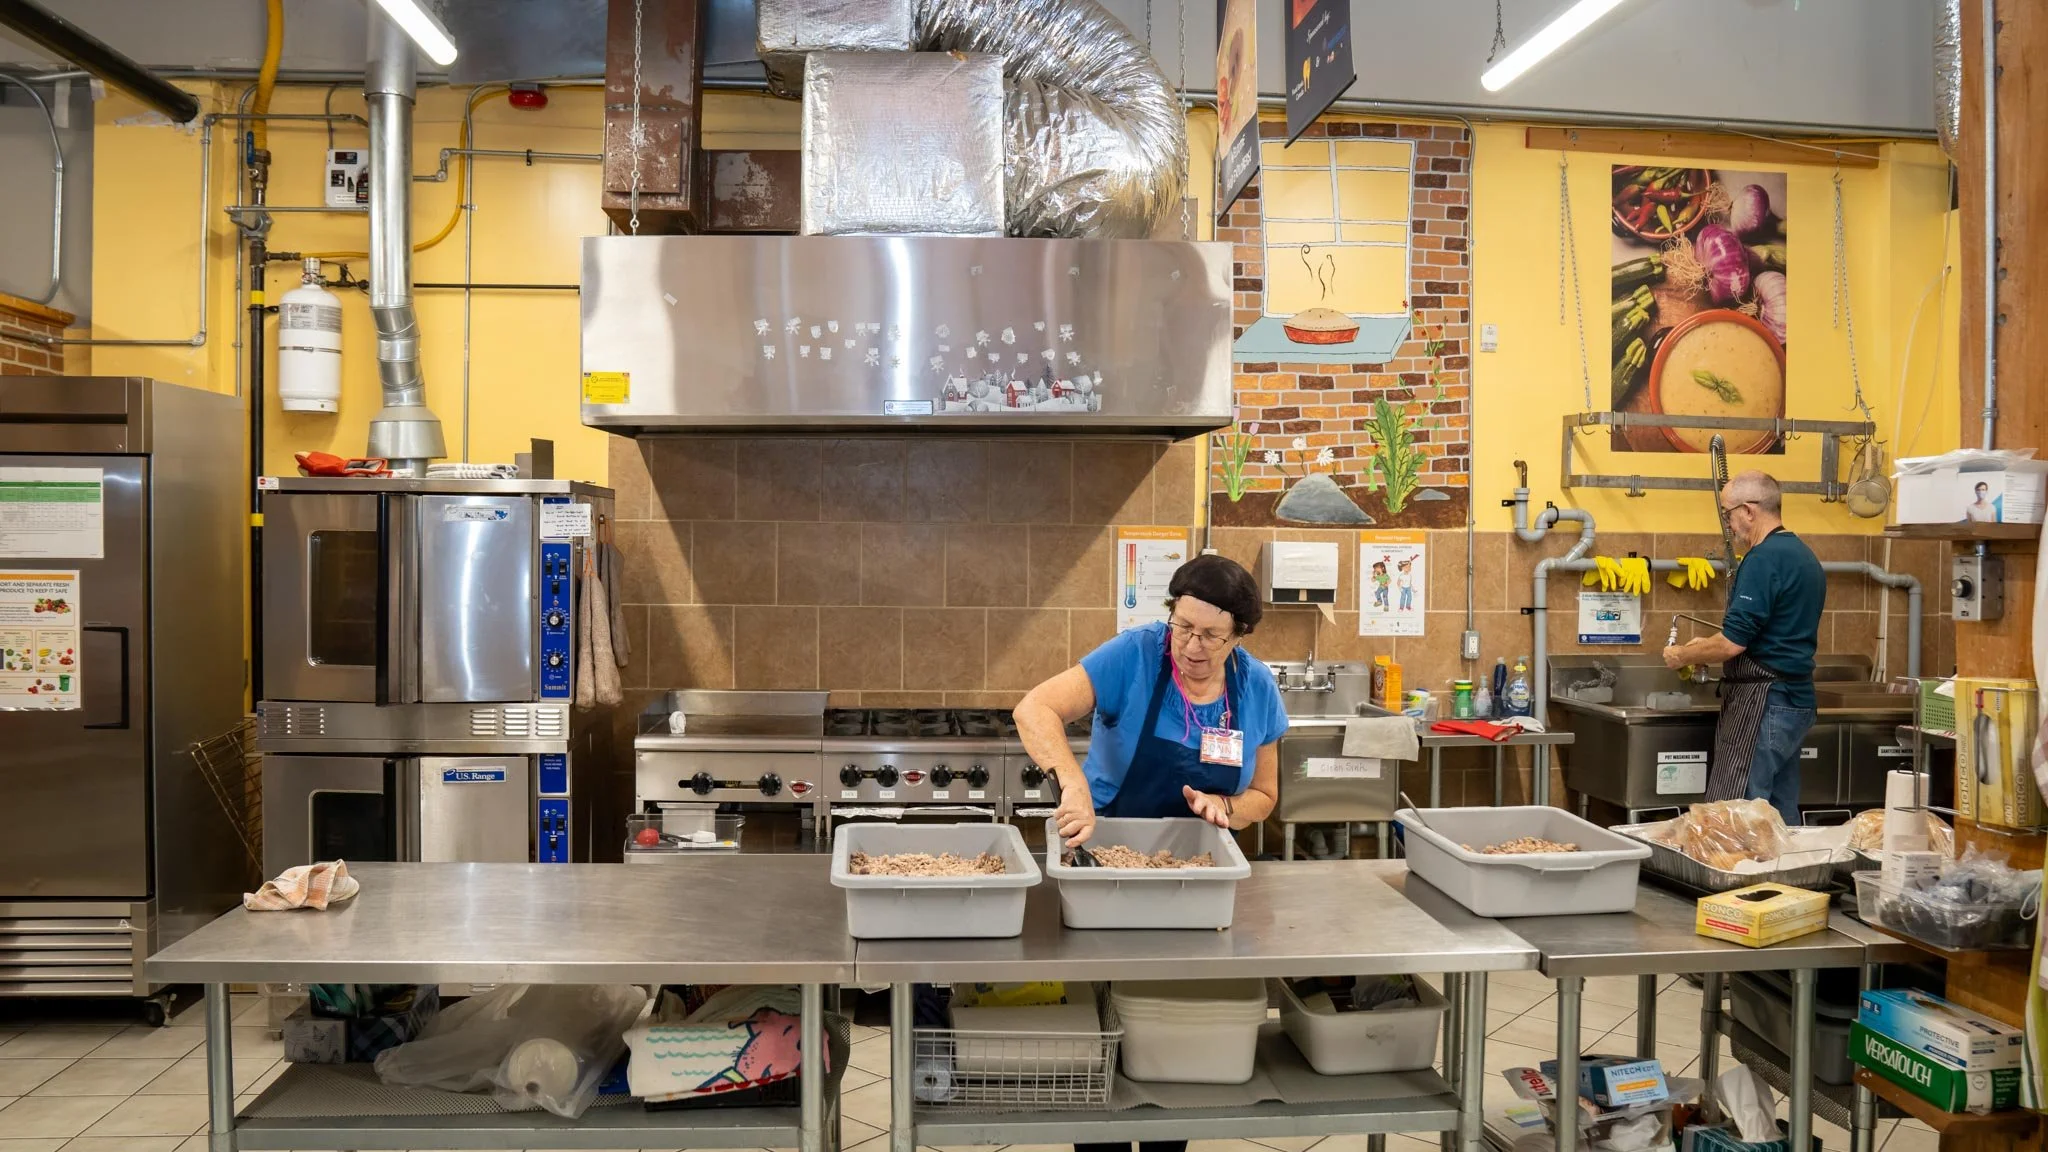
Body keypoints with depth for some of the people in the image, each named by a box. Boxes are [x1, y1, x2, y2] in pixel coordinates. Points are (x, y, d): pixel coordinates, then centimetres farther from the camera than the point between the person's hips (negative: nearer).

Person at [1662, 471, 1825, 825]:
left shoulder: (1764, 559, -16)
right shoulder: (1804, 556, 16)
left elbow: (1733, 643, -19)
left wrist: (1683, 655, -2)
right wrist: (1707, 648, 22)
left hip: (1762, 703, -10)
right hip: (1797, 700, 10)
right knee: (1782, 818, 13)